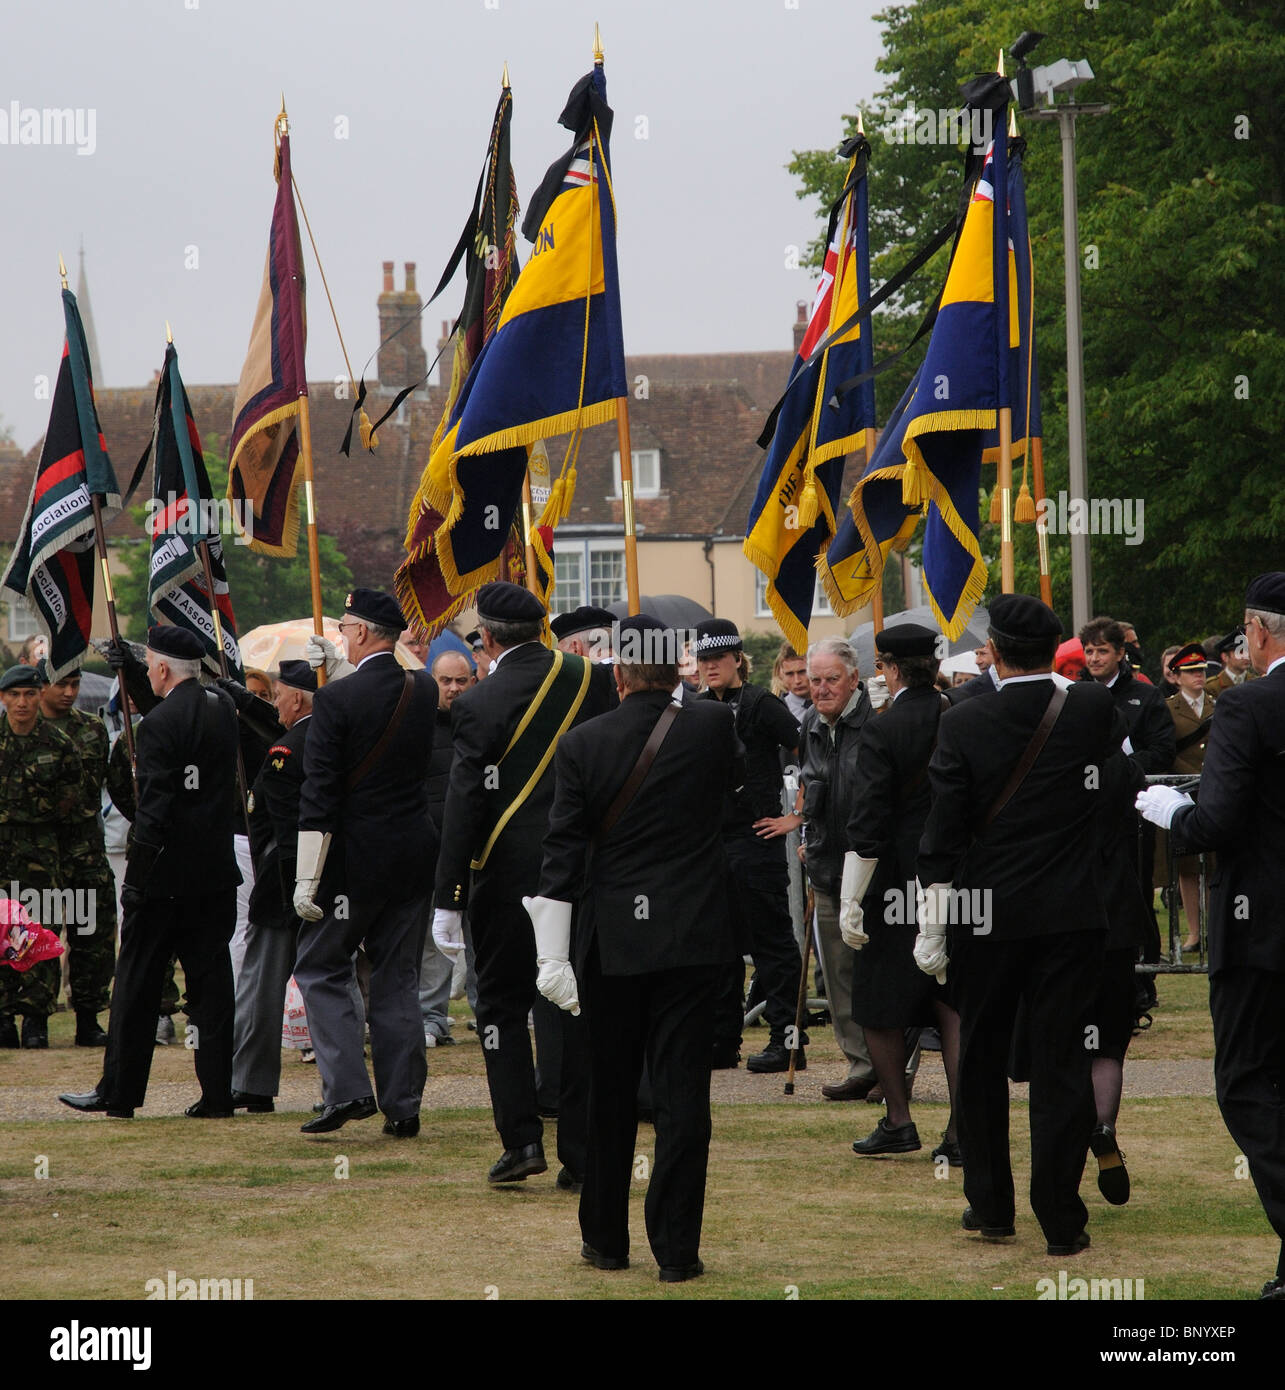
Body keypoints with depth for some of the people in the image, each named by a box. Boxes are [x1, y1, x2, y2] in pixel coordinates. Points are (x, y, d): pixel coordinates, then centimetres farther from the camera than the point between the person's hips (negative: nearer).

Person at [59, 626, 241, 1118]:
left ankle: (119, 1092, 10)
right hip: (217, 872, 6)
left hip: (167, 874, -6)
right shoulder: (223, 709, 6)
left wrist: (135, 876, -12)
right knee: (211, 976, 7)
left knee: (137, 980, 4)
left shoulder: (160, 724, -15)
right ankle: (216, 1093, 5)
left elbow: (154, 810, -18)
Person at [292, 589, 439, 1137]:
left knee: (320, 968, 8)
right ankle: (402, 1106, 9)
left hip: (355, 859, -5)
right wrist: (338, 668, 26)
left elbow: (318, 796, -15)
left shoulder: (336, 699, -15)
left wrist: (307, 879, -13)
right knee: (398, 978, 11)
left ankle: (346, 1087, -5)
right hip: (413, 857, 5)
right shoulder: (424, 690, 2)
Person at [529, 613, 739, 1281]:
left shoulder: (582, 744, -5)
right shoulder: (712, 725, -6)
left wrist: (553, 956, -6)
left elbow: (563, 852, -6)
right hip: (692, 938, -1)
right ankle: (676, 1248, 0)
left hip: (611, 939, 1)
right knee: (682, 1094, 1)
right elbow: (738, 781, 16)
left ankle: (605, 1239, 21)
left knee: (609, 1095, 12)